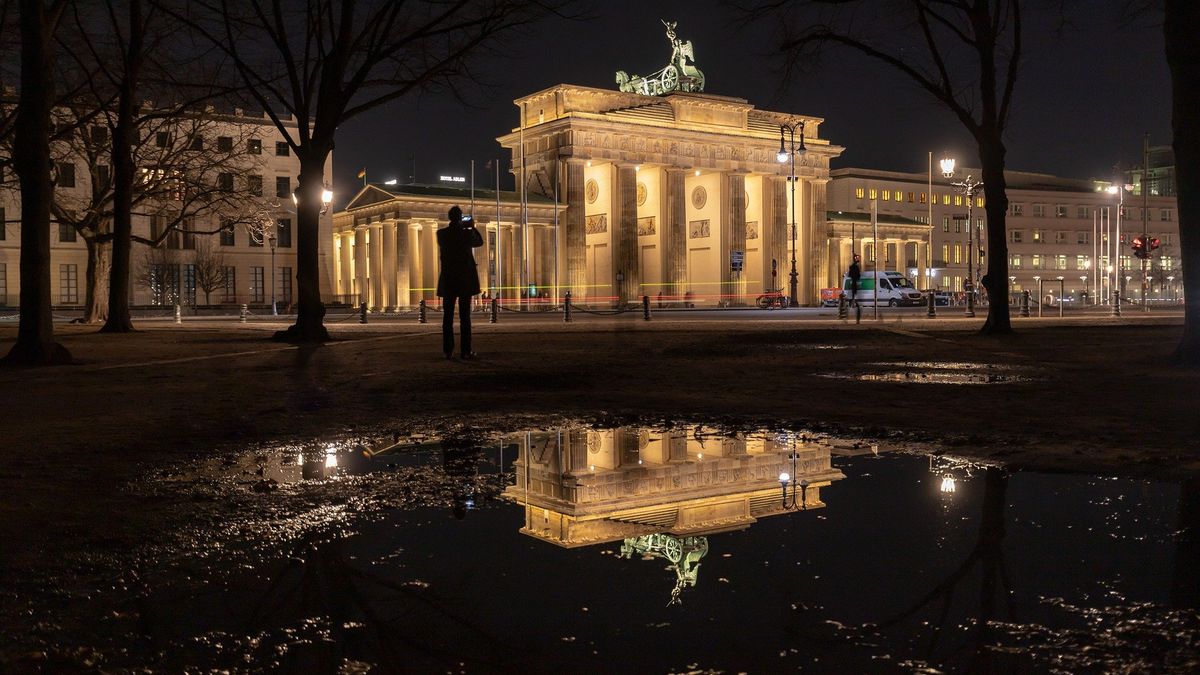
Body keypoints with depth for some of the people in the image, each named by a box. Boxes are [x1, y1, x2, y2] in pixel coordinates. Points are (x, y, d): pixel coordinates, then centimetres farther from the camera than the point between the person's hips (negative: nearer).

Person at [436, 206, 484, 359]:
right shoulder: (467, 233, -9)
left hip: (448, 279, 2)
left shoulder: (441, 234, -1)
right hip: (465, 278, -2)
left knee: (448, 315, 4)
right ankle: (466, 351, -1)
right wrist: (472, 227, 18)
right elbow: (479, 242, 10)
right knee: (465, 316, 0)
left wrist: (462, 227, 20)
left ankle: (448, 351, 2)